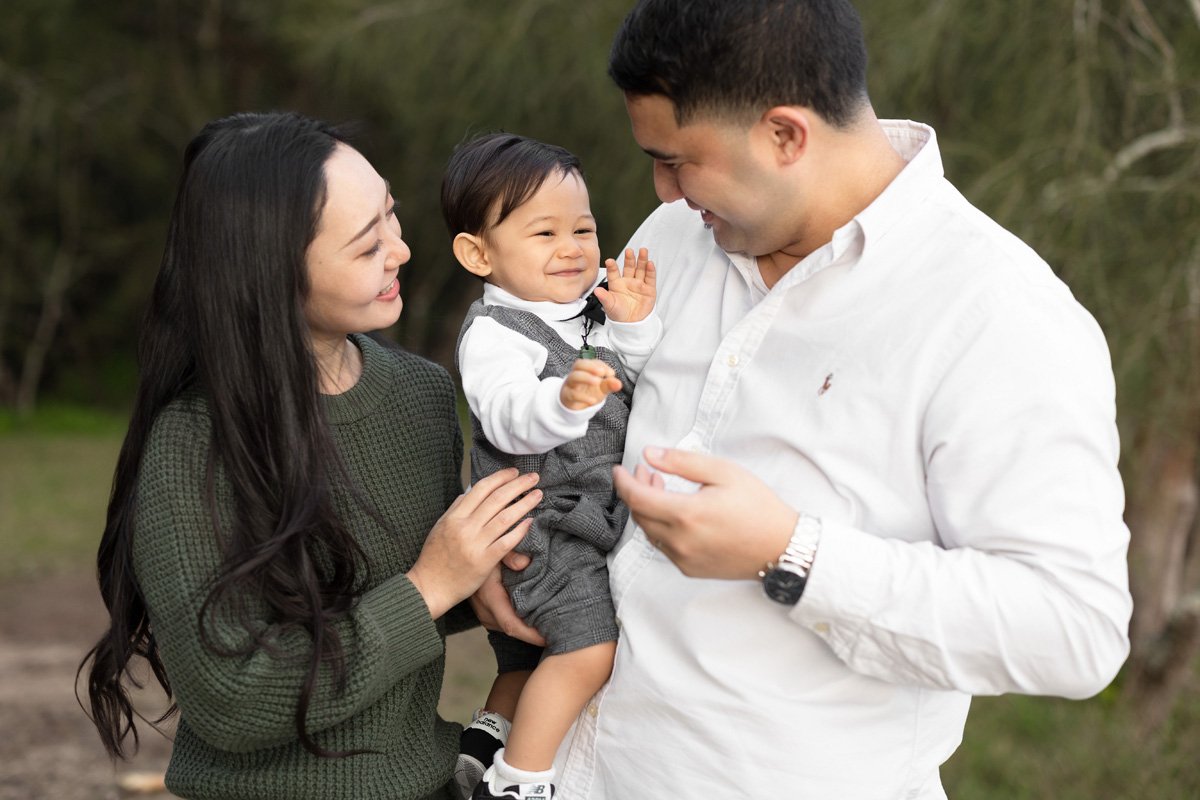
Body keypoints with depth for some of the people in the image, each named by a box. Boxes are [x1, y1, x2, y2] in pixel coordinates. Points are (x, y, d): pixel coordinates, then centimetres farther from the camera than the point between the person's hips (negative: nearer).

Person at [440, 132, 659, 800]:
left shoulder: (594, 307, 5)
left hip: (595, 514, 8)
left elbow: (638, 383, 7)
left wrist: (635, 324, -11)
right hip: (542, 524, -8)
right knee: (589, 648, -14)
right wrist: (564, 400, -54)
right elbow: (508, 416, -34)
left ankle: (488, 738, 39)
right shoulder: (493, 334, -18)